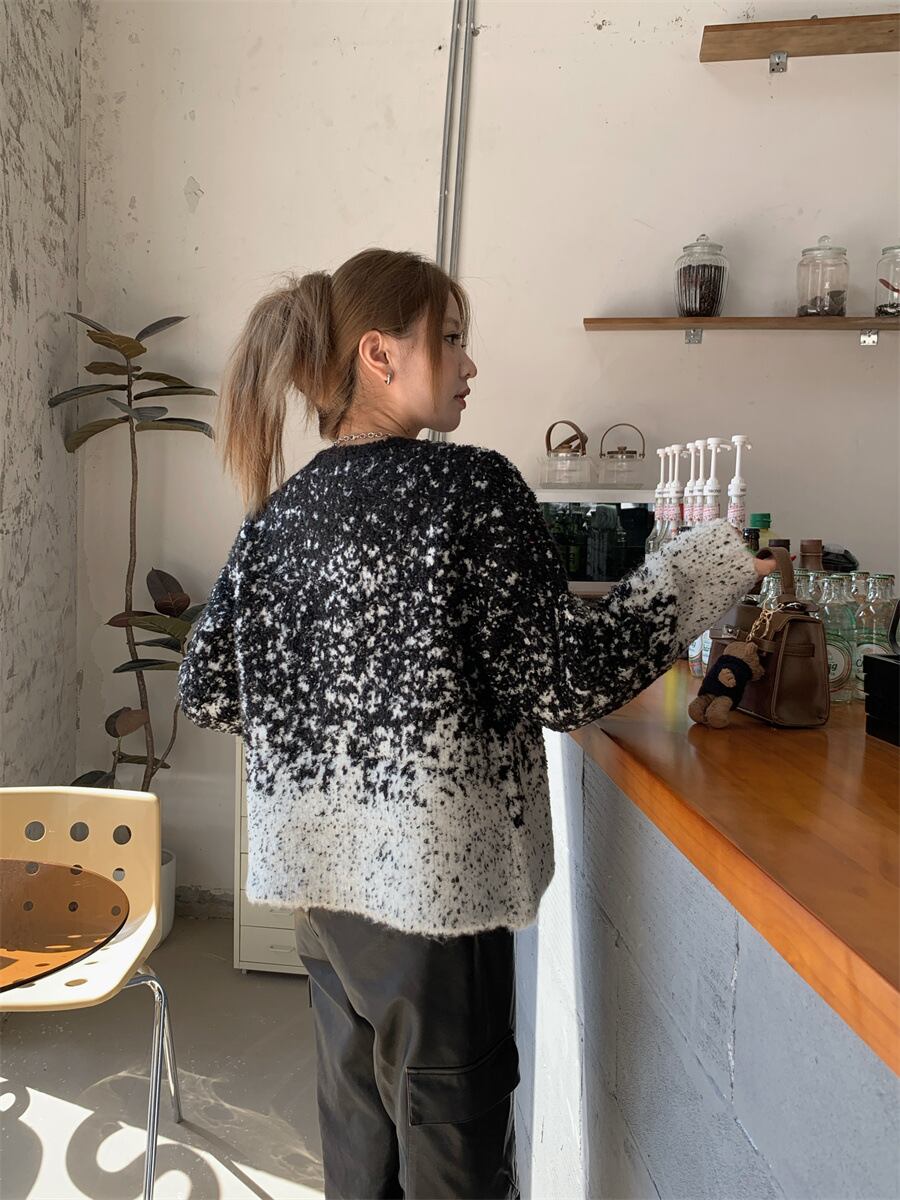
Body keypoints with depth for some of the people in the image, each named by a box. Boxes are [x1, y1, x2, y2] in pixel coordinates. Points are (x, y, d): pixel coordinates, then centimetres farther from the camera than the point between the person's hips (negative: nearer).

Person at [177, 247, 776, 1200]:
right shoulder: (473, 487, -15)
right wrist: (708, 565, -6)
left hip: (317, 869, 7)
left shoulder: (278, 509, 3)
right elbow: (562, 686, -17)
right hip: (430, 873, -6)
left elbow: (206, 690, 5)